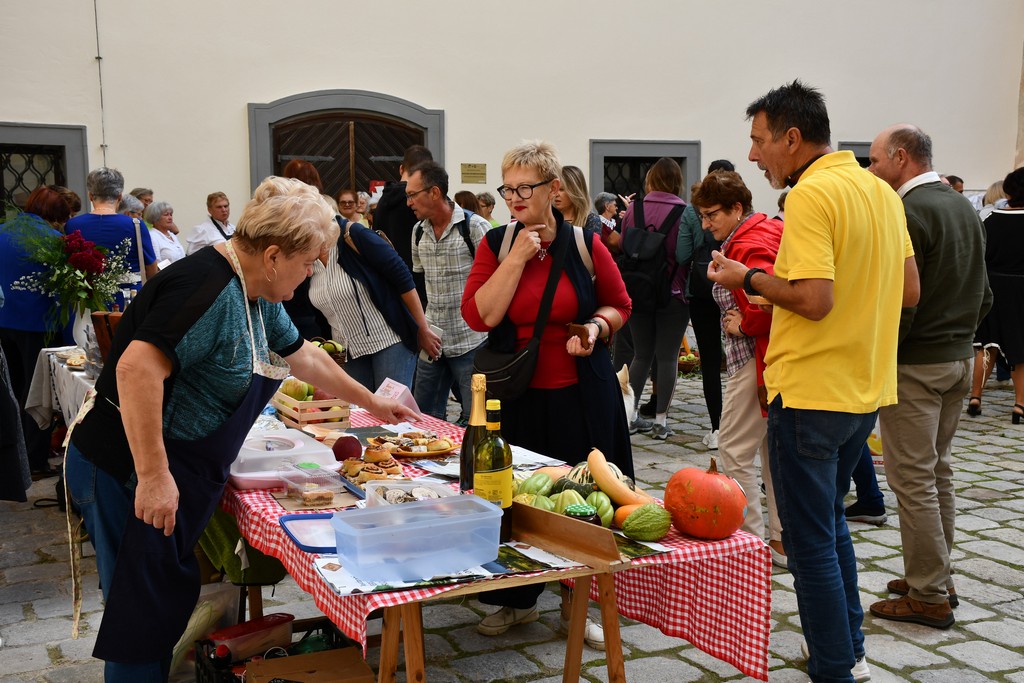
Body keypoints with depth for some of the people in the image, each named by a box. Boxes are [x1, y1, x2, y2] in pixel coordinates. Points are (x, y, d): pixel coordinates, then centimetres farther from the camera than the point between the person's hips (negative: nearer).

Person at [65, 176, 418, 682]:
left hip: (172, 473, 10)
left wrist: (371, 403, 28)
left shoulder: (256, 293, 8)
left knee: (173, 601, 18)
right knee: (145, 617, 1)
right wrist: (153, 476, -33)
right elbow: (137, 368, -34)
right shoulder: (208, 287, -24)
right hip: (130, 473, -10)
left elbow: (301, 356, 22)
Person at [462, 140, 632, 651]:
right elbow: (479, 316, -10)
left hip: (580, 395, 0)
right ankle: (517, 600, 28)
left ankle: (579, 603, 25)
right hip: (516, 396, 1)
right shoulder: (496, 245, 1)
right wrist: (518, 257, -15)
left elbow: (619, 304, 9)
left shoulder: (585, 245, -1)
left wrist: (597, 326, -12)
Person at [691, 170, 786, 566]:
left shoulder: (749, 246, -17)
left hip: (755, 358, -11)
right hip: (777, 355, 11)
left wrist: (744, 324, -16)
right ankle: (783, 541, 25)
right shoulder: (768, 230, 14)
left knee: (735, 452, -2)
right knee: (774, 450, 16)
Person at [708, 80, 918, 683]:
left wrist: (750, 279, -11)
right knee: (831, 521, 23)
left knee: (811, 541, 4)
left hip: (811, 394, -9)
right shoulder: (882, 191, 9)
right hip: (867, 390, 9)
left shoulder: (812, 194, -17)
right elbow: (910, 292, 11)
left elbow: (813, 299, -26)